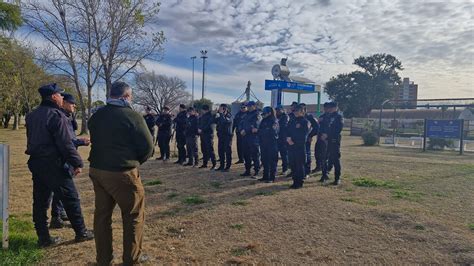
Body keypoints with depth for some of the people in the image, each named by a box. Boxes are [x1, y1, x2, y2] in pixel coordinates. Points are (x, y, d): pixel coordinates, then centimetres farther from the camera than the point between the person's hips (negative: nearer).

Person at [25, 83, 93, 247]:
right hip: (53, 164, -9)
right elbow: (65, 143, -19)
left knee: (40, 201, 12)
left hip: (36, 162, 9)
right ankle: (81, 232, 13)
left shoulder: (32, 116, 12)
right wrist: (77, 163, -14)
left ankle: (43, 237, 18)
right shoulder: (56, 115, -16)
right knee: (71, 198, 3)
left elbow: (32, 140, 19)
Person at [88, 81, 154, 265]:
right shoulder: (132, 116, -12)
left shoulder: (96, 116, 8)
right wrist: (134, 162, 6)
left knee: (102, 214, 16)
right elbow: (147, 147, -12)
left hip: (97, 170, 7)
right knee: (134, 215, 9)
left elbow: (95, 141, 15)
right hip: (123, 173, -6)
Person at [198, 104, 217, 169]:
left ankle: (214, 164, -5)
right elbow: (200, 123, 19)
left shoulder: (210, 116, -8)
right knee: (204, 150, 11)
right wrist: (199, 129, 2)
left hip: (208, 134, -8)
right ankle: (204, 164, 18)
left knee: (210, 149, -9)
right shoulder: (202, 116, 16)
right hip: (203, 134, 8)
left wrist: (201, 130, -20)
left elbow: (208, 125, -16)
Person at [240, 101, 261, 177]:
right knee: (246, 155, 12)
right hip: (246, 137, 8)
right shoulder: (247, 115, 20)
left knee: (255, 155, -4)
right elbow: (242, 123, 14)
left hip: (254, 137, -8)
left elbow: (254, 126, -17)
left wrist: (245, 131, -14)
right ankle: (247, 171, 20)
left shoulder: (257, 115, -6)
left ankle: (256, 171, 3)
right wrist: (242, 130, -5)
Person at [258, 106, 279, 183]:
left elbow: (269, 131, -19)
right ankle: (265, 176, 21)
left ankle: (272, 178, 3)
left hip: (272, 144, -8)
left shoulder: (274, 121, -9)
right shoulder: (264, 120, 14)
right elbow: (260, 129, 12)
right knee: (264, 160, 12)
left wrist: (258, 130, -11)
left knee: (272, 161, -2)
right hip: (264, 143, 8)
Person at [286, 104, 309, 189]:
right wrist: (288, 138, -9)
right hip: (291, 147, 5)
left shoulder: (305, 122, -1)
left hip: (300, 147, -5)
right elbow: (287, 132, 12)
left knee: (300, 165, -2)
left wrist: (293, 140, -11)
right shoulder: (291, 121, 17)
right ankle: (295, 182, 16)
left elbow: (303, 136, -9)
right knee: (293, 165, 6)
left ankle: (299, 183, 6)